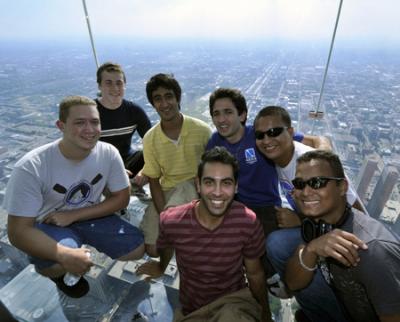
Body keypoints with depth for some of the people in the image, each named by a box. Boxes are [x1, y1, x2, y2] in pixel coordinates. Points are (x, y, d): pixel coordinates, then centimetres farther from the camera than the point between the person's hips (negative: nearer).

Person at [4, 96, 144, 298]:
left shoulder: (109, 154, -20)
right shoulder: (31, 167, -28)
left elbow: (121, 198, -10)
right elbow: (19, 231, -22)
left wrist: (73, 215, -21)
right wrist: (65, 255, -39)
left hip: (90, 216, 3)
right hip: (48, 223, -2)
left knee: (137, 249, -11)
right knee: (60, 263, -33)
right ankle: (58, 272, 8)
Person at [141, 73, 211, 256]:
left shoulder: (202, 130, -14)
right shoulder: (150, 138, -8)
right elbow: (154, 181, -3)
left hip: (196, 185, -2)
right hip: (167, 190, 3)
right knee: (152, 249, -4)